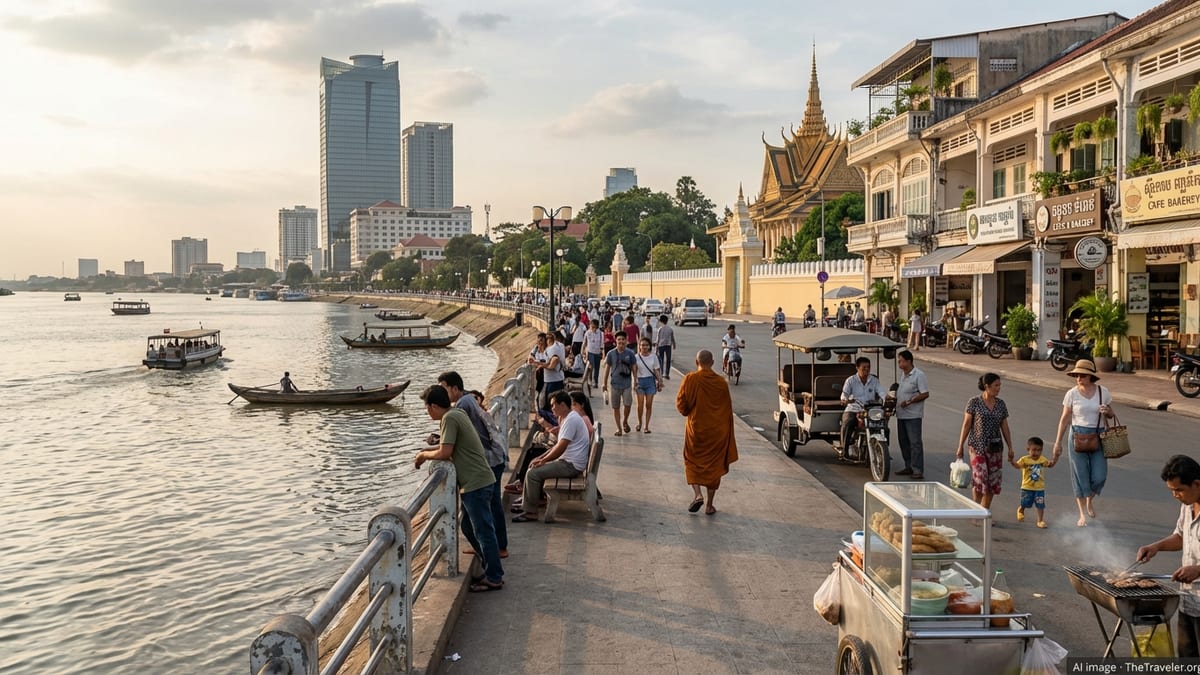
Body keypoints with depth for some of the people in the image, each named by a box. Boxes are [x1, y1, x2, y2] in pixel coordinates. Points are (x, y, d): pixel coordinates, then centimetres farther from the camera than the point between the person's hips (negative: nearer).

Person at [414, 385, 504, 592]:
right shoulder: (458, 413, 13)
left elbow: (445, 453, -20)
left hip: (475, 484, -10)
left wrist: (424, 455, -2)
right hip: (479, 481, 10)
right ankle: (491, 570, 26)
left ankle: (494, 578, 6)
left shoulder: (450, 418, -15)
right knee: (472, 528, 18)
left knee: (483, 532, -2)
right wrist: (429, 450, 15)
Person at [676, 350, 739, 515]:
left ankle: (697, 494, -4)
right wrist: (726, 431, 12)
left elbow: (680, 404, -7)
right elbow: (728, 408, 1)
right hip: (717, 432, 1)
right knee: (713, 465, 12)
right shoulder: (721, 382, -6)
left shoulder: (689, 379, -11)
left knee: (692, 462, 16)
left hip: (695, 428, -1)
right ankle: (709, 505, 14)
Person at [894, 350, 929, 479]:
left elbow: (925, 394, -17)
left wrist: (909, 401, -21)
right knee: (903, 441, 14)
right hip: (901, 414, 9)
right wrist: (893, 396, 11)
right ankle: (909, 467, 23)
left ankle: (918, 470, -6)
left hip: (913, 415, -9)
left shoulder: (919, 375, -13)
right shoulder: (902, 374, 13)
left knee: (915, 442, -8)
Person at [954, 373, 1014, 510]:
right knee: (979, 479, -9)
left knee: (993, 482, 5)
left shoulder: (1001, 404, 6)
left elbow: (1004, 427, 10)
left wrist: (1010, 448, 8)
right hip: (977, 447, -4)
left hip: (995, 447, 4)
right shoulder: (974, 402, -7)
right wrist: (960, 447, -5)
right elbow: (966, 425, -5)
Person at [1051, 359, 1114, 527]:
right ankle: (1082, 515, 13)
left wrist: (1107, 411, -11)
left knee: (1099, 475, -3)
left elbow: (1111, 414, 14)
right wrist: (1058, 442, 0)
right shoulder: (1072, 394, -3)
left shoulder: (1103, 392, 0)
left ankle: (1090, 499, 31)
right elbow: (1065, 419, 1)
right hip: (1077, 435, -1)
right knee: (1080, 474, 2)